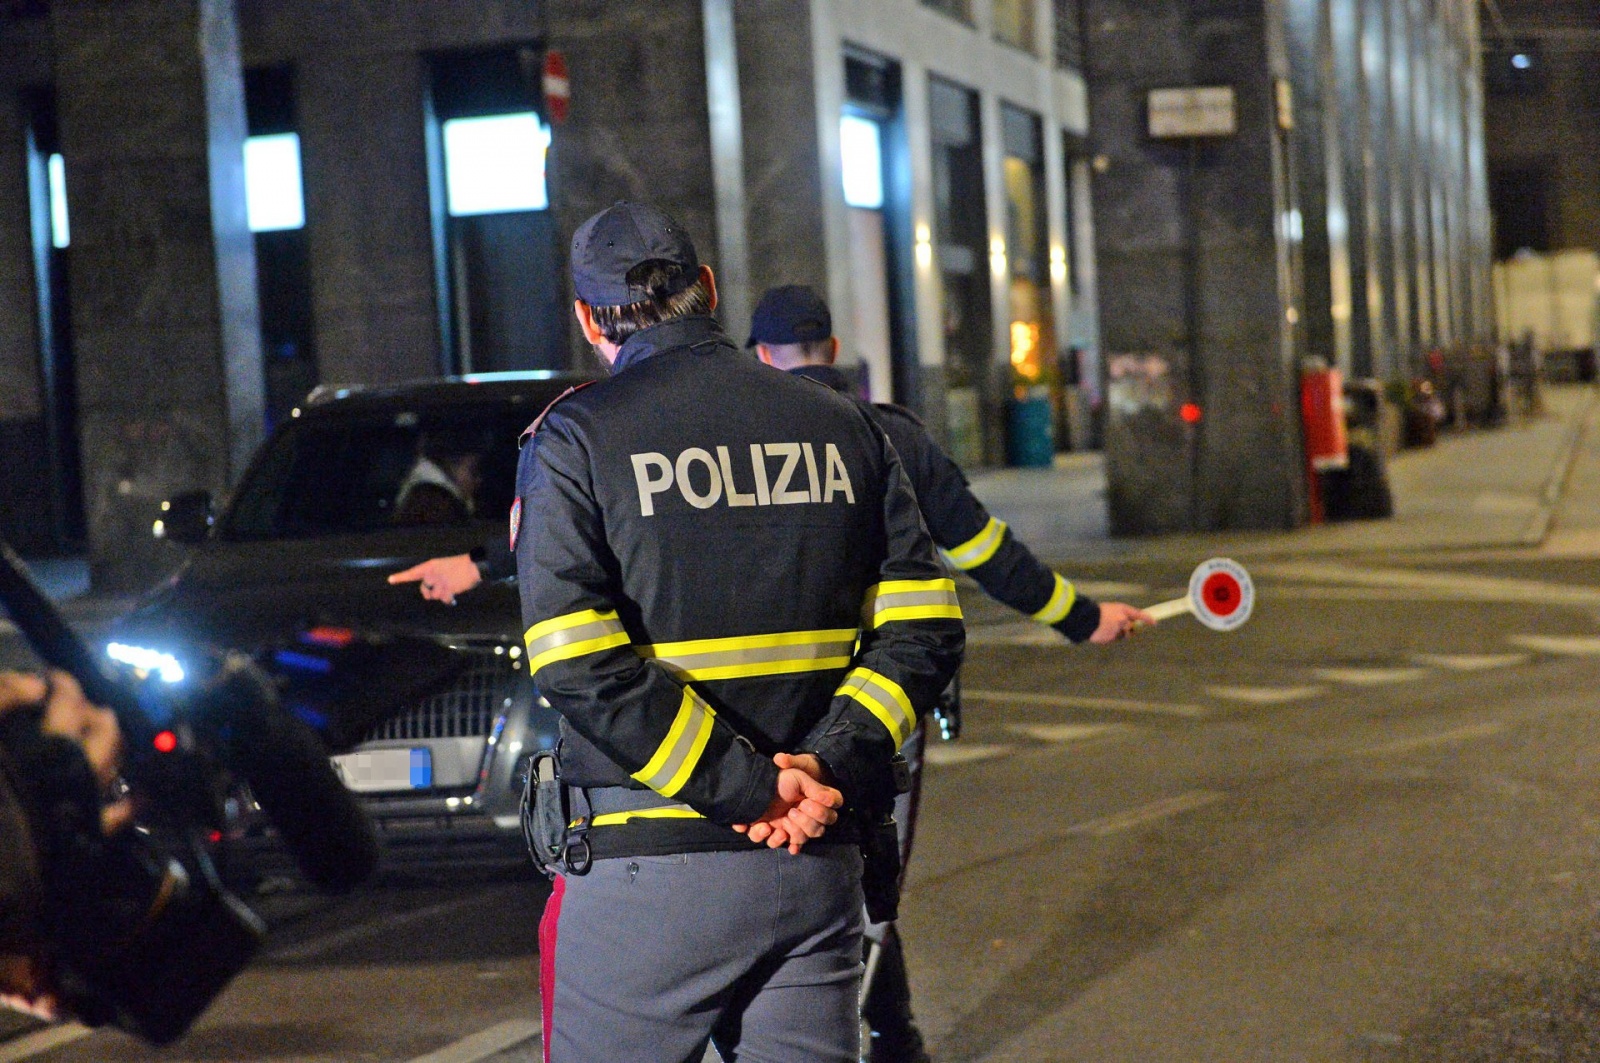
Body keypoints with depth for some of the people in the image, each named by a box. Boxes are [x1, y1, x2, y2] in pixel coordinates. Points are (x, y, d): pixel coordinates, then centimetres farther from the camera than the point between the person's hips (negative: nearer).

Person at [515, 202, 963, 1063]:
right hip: (817, 864, 4)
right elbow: (923, 626, 3)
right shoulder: (841, 428, 10)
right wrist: (829, 766, -6)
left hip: (646, 866, -4)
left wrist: (750, 789, -13)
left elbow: (578, 664, -15)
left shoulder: (573, 439, -3)